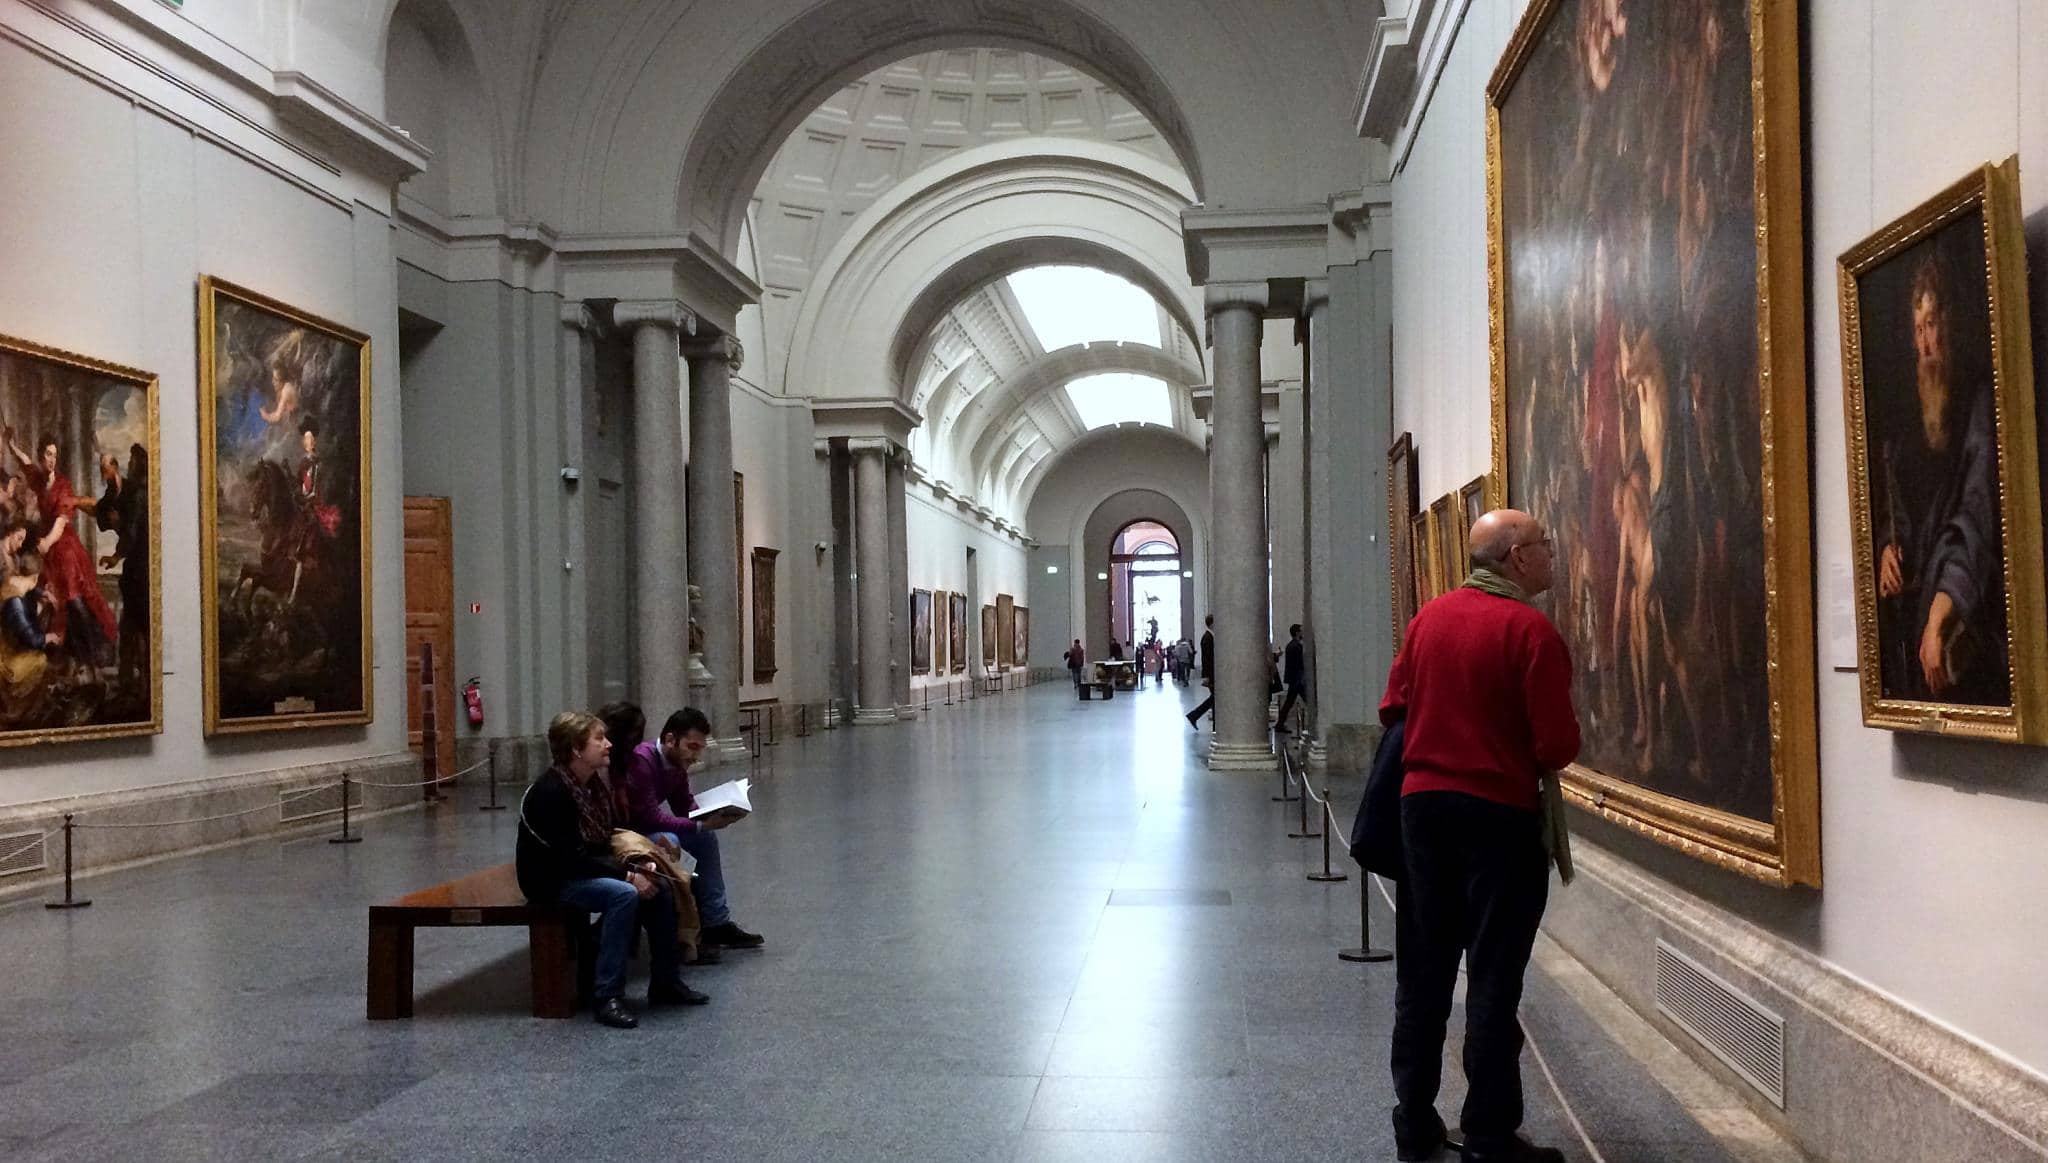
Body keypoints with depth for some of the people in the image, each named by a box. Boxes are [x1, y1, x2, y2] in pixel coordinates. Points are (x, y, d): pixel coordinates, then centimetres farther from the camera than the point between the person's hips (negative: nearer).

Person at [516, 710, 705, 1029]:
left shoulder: (593, 786, 5)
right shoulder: (552, 791, -23)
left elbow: (602, 847, 9)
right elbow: (571, 859, -25)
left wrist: (634, 868, -10)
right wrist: (627, 875, -25)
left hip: (583, 871, 9)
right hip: (551, 880, -9)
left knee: (659, 888, -6)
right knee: (624, 894, -31)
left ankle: (665, 982, 6)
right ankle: (608, 998, -28)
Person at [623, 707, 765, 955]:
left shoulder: (677, 763, 0)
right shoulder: (641, 760, -28)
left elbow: (685, 806, 7)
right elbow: (650, 816, -31)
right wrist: (700, 825, -29)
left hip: (646, 826, 10)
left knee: (706, 836, 4)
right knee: (669, 842, -31)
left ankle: (716, 923, 7)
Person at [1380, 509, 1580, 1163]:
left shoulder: (1429, 617, 4)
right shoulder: (1530, 629, -14)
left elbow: (1392, 709, 10)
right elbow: (1559, 745, -15)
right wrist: (1534, 761, 6)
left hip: (1422, 803, 6)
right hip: (1498, 813, -5)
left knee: (1423, 972, 13)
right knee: (1493, 977, 3)